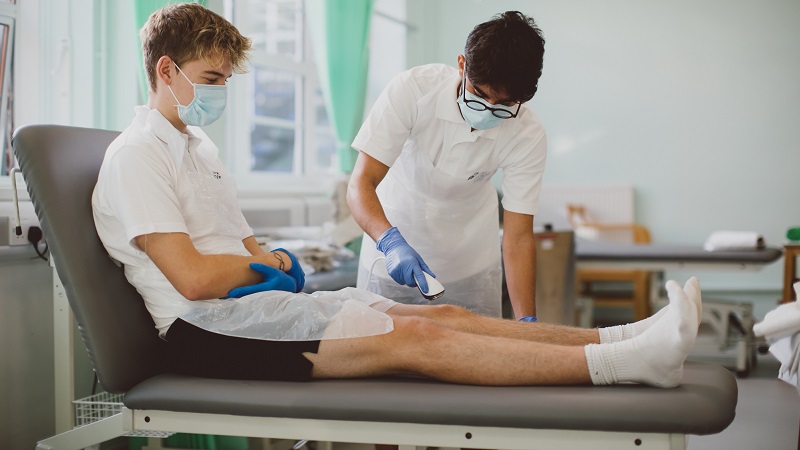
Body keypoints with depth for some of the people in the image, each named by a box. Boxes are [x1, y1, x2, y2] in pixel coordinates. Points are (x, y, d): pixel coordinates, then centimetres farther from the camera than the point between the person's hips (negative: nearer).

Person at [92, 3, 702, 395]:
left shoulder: (198, 147, 23)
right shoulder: (136, 156, -8)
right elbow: (192, 276, -19)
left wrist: (274, 261, 1)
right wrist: (267, 266, -1)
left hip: (250, 300, 10)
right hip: (206, 327, -10)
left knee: (442, 314, -7)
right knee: (411, 338, -23)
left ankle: (617, 338, -13)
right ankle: (626, 361, -28)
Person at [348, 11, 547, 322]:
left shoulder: (528, 137, -22)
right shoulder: (412, 89, -27)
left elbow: (518, 237, -21)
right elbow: (361, 185, -28)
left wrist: (527, 320, -33)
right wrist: (391, 242, -47)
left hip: (470, 259, 1)